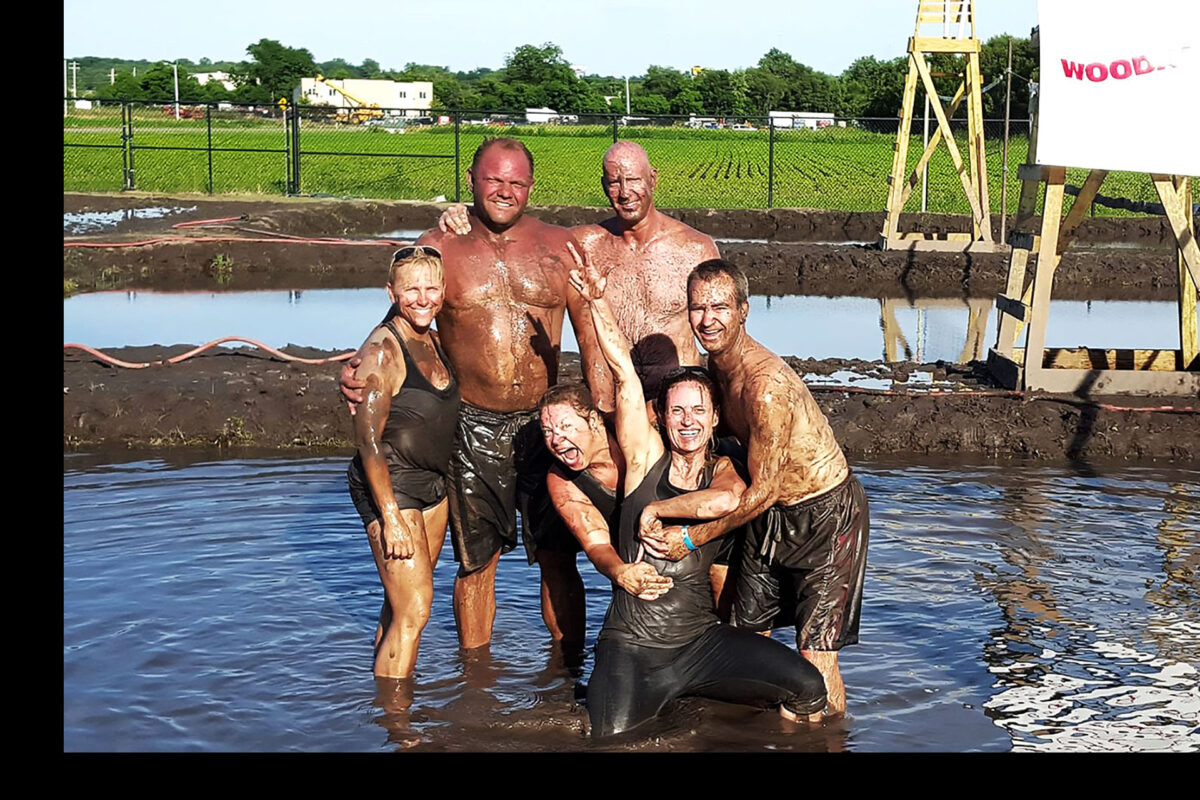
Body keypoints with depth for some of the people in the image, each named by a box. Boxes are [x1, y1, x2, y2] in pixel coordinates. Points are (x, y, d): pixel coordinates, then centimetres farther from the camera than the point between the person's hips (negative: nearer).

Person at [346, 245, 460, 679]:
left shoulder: (436, 342, 9)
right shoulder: (382, 349, -16)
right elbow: (368, 440, -18)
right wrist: (391, 517, -20)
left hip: (433, 482, 8)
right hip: (389, 485, -8)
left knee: (402, 604, 15)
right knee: (413, 609, -10)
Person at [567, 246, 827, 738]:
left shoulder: (724, 470, 3)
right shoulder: (645, 458, 1)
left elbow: (727, 500, -23)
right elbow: (625, 377, -9)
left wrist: (655, 510, -12)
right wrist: (598, 303, -14)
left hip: (703, 639, 2)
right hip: (630, 646, -2)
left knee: (808, 689, -11)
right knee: (608, 734, -21)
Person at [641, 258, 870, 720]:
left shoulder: (766, 385, -30)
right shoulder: (716, 362, -2)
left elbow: (762, 492, -23)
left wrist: (693, 537, -15)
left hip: (828, 513, -9)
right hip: (772, 513, 9)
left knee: (815, 657, -10)